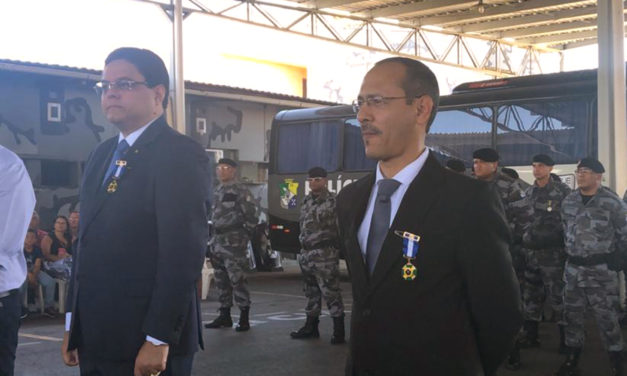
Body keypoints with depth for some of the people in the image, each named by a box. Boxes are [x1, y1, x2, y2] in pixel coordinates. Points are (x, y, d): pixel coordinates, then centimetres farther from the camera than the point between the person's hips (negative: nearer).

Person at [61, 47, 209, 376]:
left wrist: (158, 339, -21)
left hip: (143, 342, -7)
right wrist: (73, 324, 13)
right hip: (94, 338, 7)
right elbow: (87, 244, 15)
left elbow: (184, 253, -19)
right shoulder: (102, 155, 15)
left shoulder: (181, 154, -11)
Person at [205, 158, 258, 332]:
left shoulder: (240, 191, -8)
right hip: (217, 241, 9)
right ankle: (224, 316, 20)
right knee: (221, 281, 12)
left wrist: (244, 236, -12)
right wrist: (212, 241, 18)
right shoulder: (217, 191, 18)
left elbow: (251, 216, -12)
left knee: (237, 279, -9)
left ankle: (244, 318, -4)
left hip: (234, 242, -9)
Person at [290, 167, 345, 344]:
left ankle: (339, 331, -3)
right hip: (307, 253, 8)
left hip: (325, 253, -8)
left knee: (330, 292, -8)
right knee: (311, 292, 15)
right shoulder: (307, 201, 14)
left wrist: (338, 247, -16)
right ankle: (311, 327, 24)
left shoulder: (333, 201, -8)